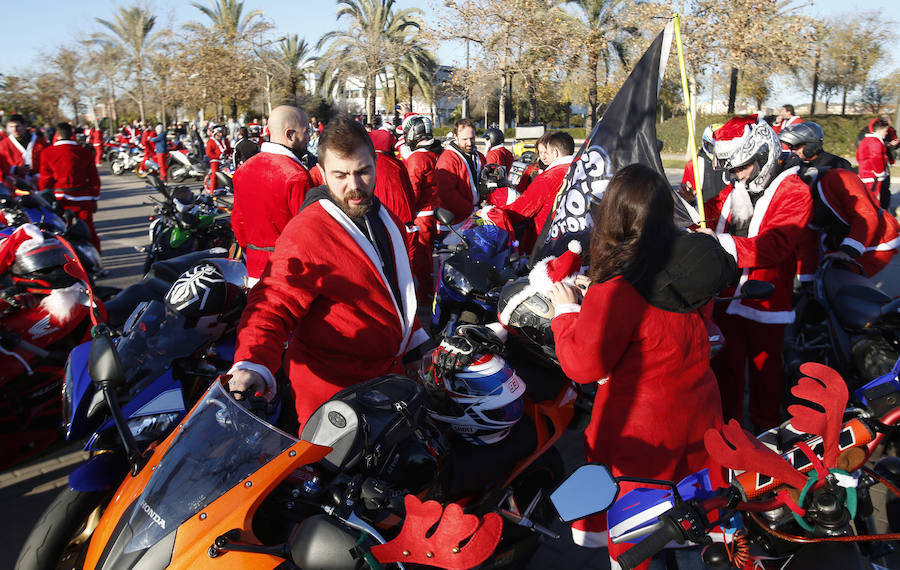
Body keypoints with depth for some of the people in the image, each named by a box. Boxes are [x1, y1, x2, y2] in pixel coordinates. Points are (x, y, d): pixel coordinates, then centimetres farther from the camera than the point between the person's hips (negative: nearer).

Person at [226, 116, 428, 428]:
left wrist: (413, 347, 25)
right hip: (333, 393, -7)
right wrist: (253, 363, -41)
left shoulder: (388, 223, 6)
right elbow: (274, 305, -25)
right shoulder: (305, 233, -20)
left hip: (388, 375, 8)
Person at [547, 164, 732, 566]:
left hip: (640, 431, -7)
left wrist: (566, 310, -7)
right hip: (699, 412, 7)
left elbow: (583, 366, -19)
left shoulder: (616, 291, -28)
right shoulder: (691, 265, -7)